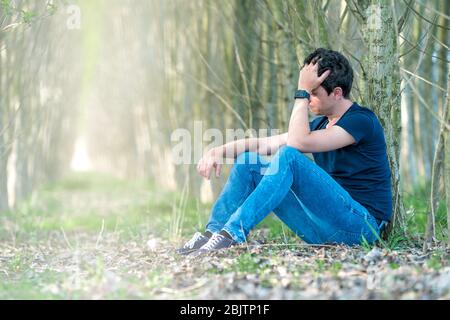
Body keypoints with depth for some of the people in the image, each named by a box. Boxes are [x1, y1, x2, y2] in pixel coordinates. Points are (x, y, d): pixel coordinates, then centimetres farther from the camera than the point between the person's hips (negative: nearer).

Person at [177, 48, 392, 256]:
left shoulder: (362, 121, -11)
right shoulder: (321, 124, 15)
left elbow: (298, 142, -22)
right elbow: (265, 144, 9)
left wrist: (302, 92, -14)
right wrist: (220, 151, -5)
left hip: (361, 224, -8)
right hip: (323, 227, 8)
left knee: (289, 156, -28)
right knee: (248, 161, 2)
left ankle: (233, 234, -32)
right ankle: (214, 232, -12)